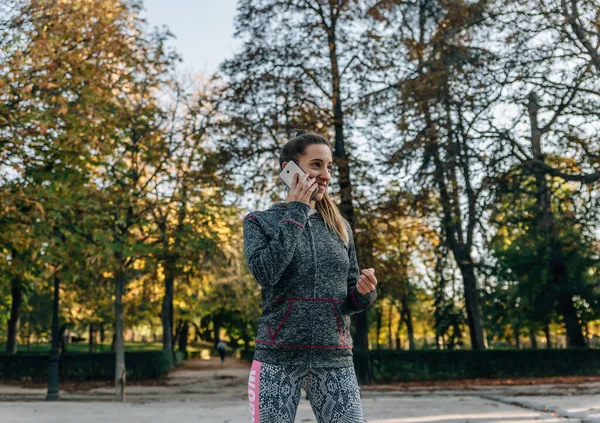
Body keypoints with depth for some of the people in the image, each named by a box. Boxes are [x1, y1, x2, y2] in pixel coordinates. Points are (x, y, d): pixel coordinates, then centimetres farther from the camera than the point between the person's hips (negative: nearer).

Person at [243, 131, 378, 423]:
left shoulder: (341, 227, 11)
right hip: (277, 357, -2)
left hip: (334, 360, 3)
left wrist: (365, 291, -9)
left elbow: (352, 301, 14)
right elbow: (265, 273, -17)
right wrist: (296, 212, -10)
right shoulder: (259, 221, 3)